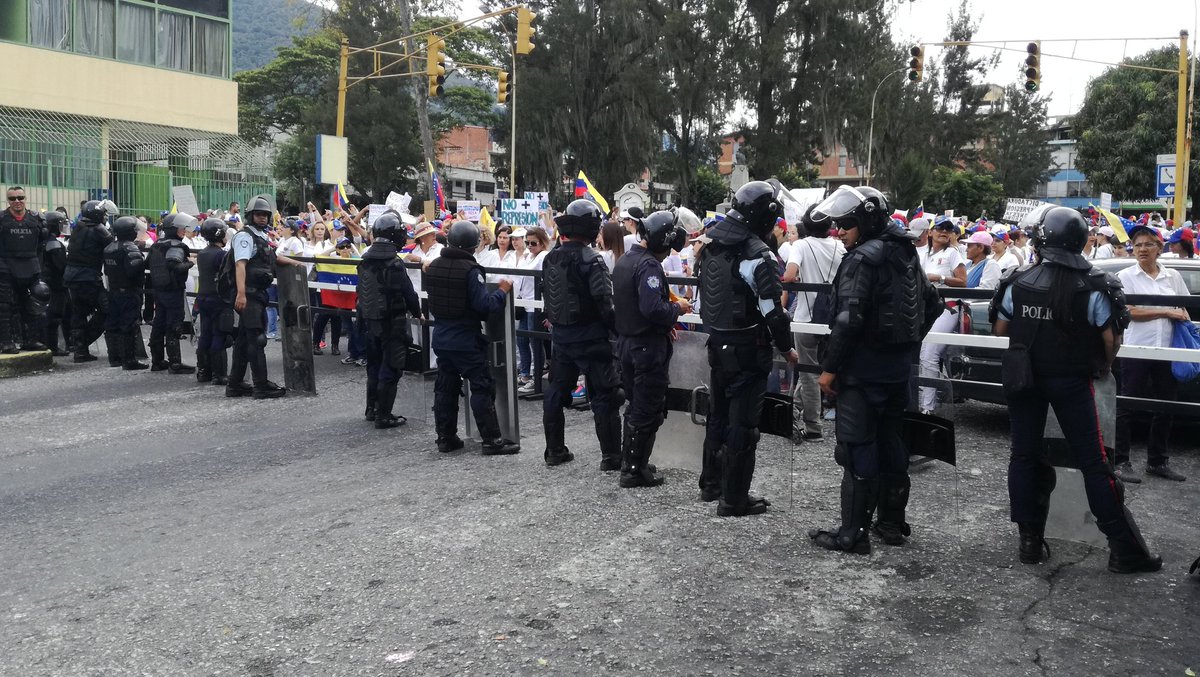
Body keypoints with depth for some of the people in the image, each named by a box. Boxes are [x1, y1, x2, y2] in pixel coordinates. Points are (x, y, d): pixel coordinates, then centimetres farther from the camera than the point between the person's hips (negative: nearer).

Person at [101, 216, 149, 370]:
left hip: (113, 292, 9)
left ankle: (114, 357, 23)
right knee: (128, 326, -6)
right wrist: (143, 262, -13)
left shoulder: (109, 248, 11)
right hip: (129, 292, -9)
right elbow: (133, 269, -29)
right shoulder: (130, 248, -17)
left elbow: (106, 270, 16)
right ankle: (129, 360, -4)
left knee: (112, 324, 13)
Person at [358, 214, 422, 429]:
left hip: (370, 320, 8)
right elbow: (408, 292, -13)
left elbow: (362, 292, 12)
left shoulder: (365, 261, 5)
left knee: (374, 365, 19)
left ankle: (371, 409, 29)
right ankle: (383, 416, 2)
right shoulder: (394, 263, -19)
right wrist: (417, 312, 5)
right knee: (390, 369, -1)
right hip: (392, 322, -8)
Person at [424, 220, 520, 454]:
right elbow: (484, 304, -21)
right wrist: (502, 291, -6)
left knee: (445, 386, 14)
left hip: (440, 337, 7)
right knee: (482, 387, -1)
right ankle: (492, 440, 0)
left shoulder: (433, 266, 3)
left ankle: (445, 437, 19)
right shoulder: (470, 270, -18)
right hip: (466, 339, -7)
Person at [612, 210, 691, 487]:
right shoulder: (649, 265, -20)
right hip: (648, 347, -9)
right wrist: (677, 308, -11)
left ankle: (629, 461, 28)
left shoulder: (624, 261, 12)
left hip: (625, 341, 9)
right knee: (648, 411, 0)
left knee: (635, 405, 20)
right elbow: (653, 307, -30)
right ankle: (635, 469, 6)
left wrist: (665, 323, 13)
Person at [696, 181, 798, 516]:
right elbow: (773, 311, -20)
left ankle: (711, 484, 32)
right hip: (747, 350, -8)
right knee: (742, 424, 1)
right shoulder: (757, 255, -19)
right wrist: (787, 348, -7)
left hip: (717, 346, 8)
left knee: (718, 416, 20)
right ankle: (734, 498, 8)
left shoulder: (712, 247, 7)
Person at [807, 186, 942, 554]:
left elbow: (848, 319, -23)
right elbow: (932, 304, 21)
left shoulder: (863, 258, -16)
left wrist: (829, 367, -17)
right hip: (900, 368, 9)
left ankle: (853, 534, 2)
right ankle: (893, 523, 27)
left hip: (864, 369, -9)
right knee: (891, 442, 16)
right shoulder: (906, 254, 12)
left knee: (857, 448, -3)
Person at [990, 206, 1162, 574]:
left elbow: (1000, 330, 4)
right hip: (1072, 382, -2)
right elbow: (1110, 339, -11)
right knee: (1093, 462, 4)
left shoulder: (1018, 282, -5)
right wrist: (1103, 367, 9)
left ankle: (1030, 540, 14)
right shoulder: (1094, 287, -12)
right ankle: (1123, 547, 7)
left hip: (1025, 379, 2)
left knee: (1025, 456, 11)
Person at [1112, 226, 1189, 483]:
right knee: (1128, 408, 0)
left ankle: (1158, 461, 21)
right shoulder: (1126, 276, -2)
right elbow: (1132, 311, -10)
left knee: (1164, 409, 10)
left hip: (1167, 352, 4)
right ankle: (1121, 462, 6)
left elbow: (1184, 310, 15)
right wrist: (1167, 313, -10)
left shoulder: (1173, 276, 9)